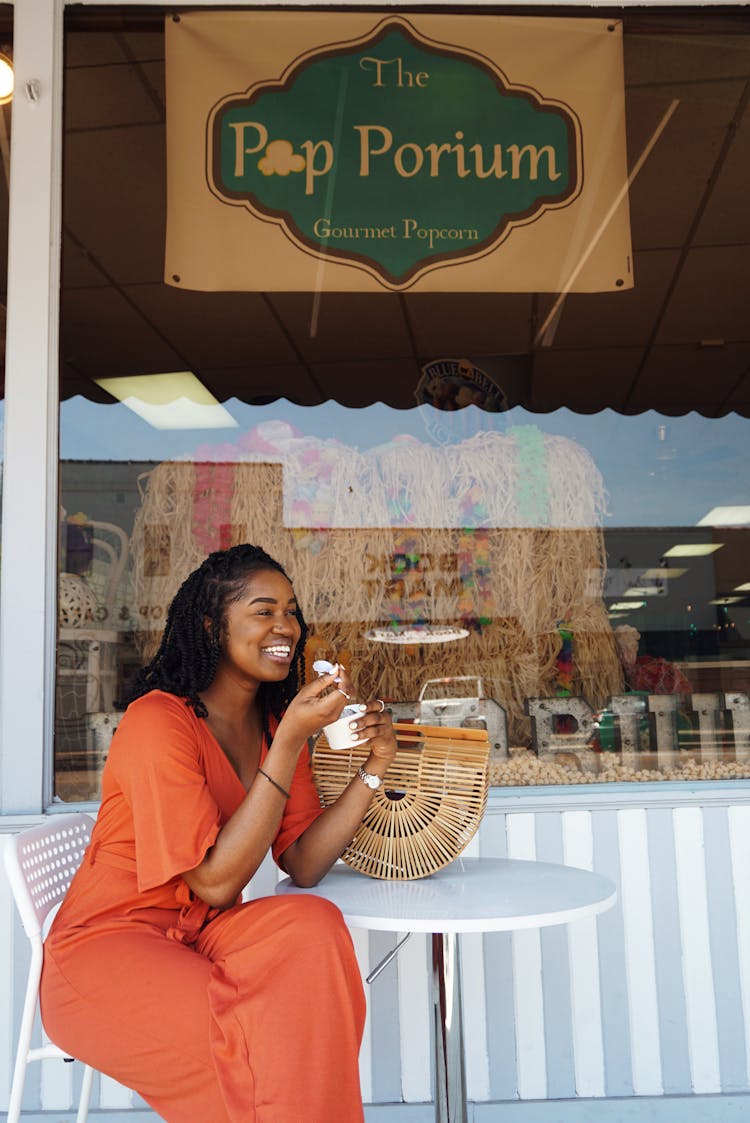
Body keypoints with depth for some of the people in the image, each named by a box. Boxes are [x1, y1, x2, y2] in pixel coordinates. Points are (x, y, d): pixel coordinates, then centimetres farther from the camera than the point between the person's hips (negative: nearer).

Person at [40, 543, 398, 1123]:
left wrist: (373, 767, -14)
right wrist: (291, 741, -27)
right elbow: (216, 883, -23)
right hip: (108, 943, -6)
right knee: (260, 1036, -30)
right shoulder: (158, 721, -19)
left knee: (314, 926, -23)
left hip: (196, 939, 7)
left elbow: (302, 864, -2)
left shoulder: (275, 722, 4)